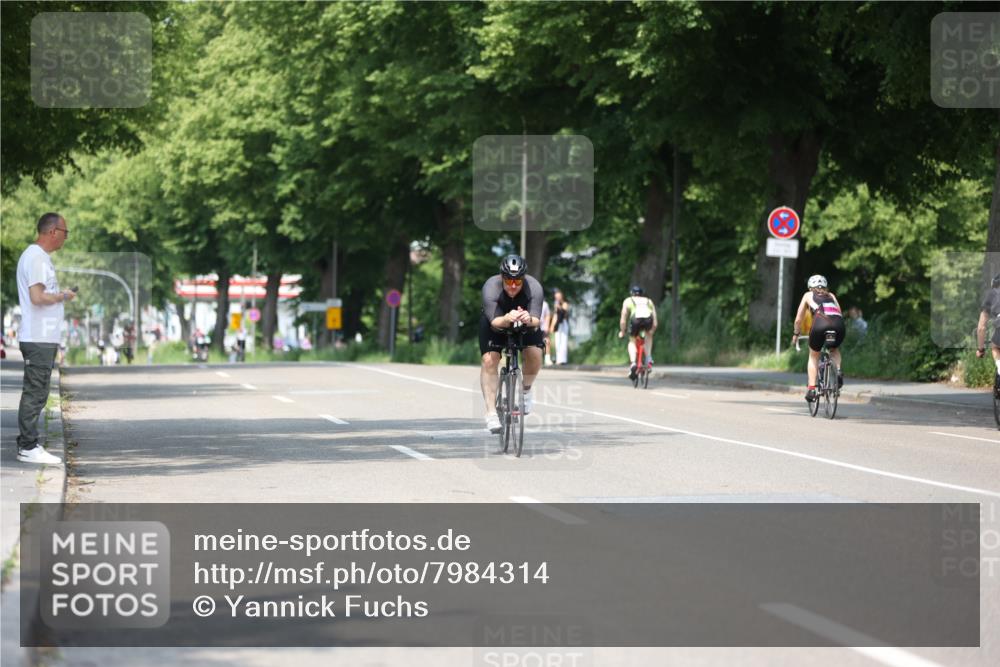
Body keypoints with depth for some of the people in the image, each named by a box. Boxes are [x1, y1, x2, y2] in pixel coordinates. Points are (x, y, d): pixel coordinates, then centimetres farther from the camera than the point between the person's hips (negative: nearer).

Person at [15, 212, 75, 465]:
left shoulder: (39, 256, 18)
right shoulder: (36, 257, -14)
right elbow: (37, 297, -22)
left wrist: (60, 295, 10)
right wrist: (62, 296, -9)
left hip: (43, 338, 10)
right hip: (39, 339, -10)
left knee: (36, 393, 12)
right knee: (35, 392, -8)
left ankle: (28, 443, 16)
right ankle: (28, 447, -6)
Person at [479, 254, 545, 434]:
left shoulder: (534, 287, -31)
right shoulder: (491, 287, -33)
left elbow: (536, 320, -37)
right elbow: (494, 321, -39)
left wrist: (529, 319, -61)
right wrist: (507, 319, -61)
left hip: (526, 324, 1)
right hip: (495, 323, -1)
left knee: (534, 354, -23)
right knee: (489, 360, -20)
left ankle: (526, 389, 7)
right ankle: (491, 413, -18)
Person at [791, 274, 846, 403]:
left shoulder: (808, 295, 28)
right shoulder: (831, 296, 34)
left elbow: (798, 320, 31)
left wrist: (796, 334, 46)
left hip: (820, 324, -2)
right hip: (838, 325, 2)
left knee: (813, 356, 23)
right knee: (835, 350, 34)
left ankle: (811, 389, 10)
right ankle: (838, 371, 6)